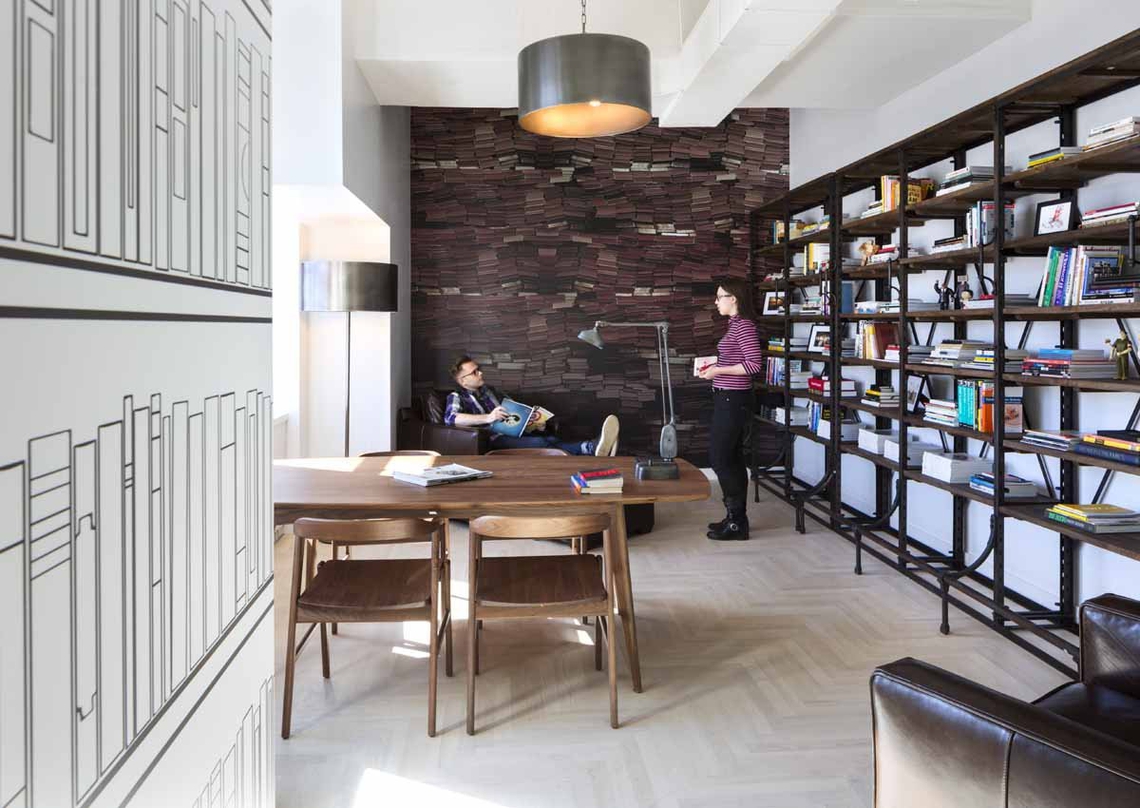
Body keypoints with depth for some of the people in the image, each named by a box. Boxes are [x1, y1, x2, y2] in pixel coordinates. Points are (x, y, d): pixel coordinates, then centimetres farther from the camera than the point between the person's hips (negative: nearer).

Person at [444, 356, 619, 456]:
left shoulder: (488, 390, 27)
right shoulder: (457, 397, 4)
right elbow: (450, 418, -19)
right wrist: (487, 418, -28)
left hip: (511, 434, 7)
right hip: (492, 441, -7)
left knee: (551, 439, -26)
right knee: (540, 443, -33)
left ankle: (592, 447, -50)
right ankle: (590, 449, -53)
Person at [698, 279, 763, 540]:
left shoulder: (743, 325, -15)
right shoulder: (735, 324, 14)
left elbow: (754, 364, -22)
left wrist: (718, 370, -18)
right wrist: (714, 368, 10)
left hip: (733, 400, -10)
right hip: (728, 399, 10)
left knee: (720, 458, -7)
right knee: (732, 459, 13)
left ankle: (737, 523, 0)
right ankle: (736, 518, 20)